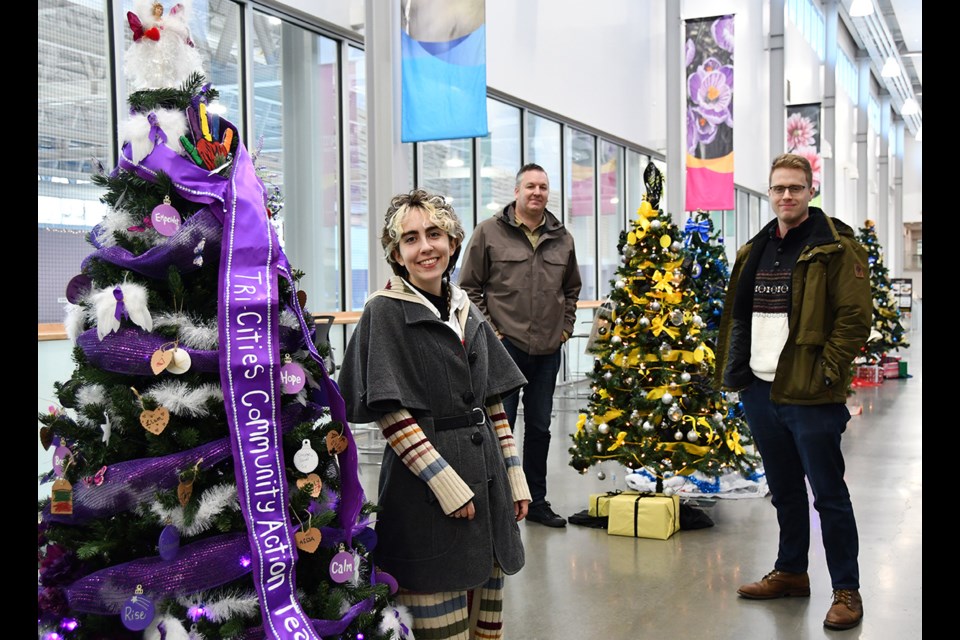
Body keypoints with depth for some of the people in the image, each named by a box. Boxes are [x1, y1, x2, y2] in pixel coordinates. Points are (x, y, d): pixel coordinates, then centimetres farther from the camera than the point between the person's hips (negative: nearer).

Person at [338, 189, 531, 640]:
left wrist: (514, 478, 9)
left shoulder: (467, 311, 12)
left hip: (486, 476, 6)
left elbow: (492, 403, 14)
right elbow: (388, 412, -14)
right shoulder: (384, 311, -7)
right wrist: (447, 483, -17)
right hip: (425, 484, -6)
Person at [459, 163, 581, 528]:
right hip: (504, 346, -4)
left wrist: (566, 327, 12)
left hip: (547, 350, 5)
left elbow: (572, 289, 22)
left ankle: (536, 501, 26)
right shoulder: (489, 232, -3)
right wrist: (487, 329, -6)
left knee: (540, 427, 13)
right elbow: (469, 286, -1)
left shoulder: (562, 238, 10)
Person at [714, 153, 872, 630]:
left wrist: (825, 373, -17)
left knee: (828, 495, 1)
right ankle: (791, 573, 33)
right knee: (784, 490, 19)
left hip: (809, 395, -7)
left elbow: (855, 317, -13)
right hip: (759, 390, 7)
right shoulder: (755, 250, 12)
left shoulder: (835, 247, -8)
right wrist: (734, 369, 10)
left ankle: (847, 591, 13)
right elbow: (738, 314, 19)